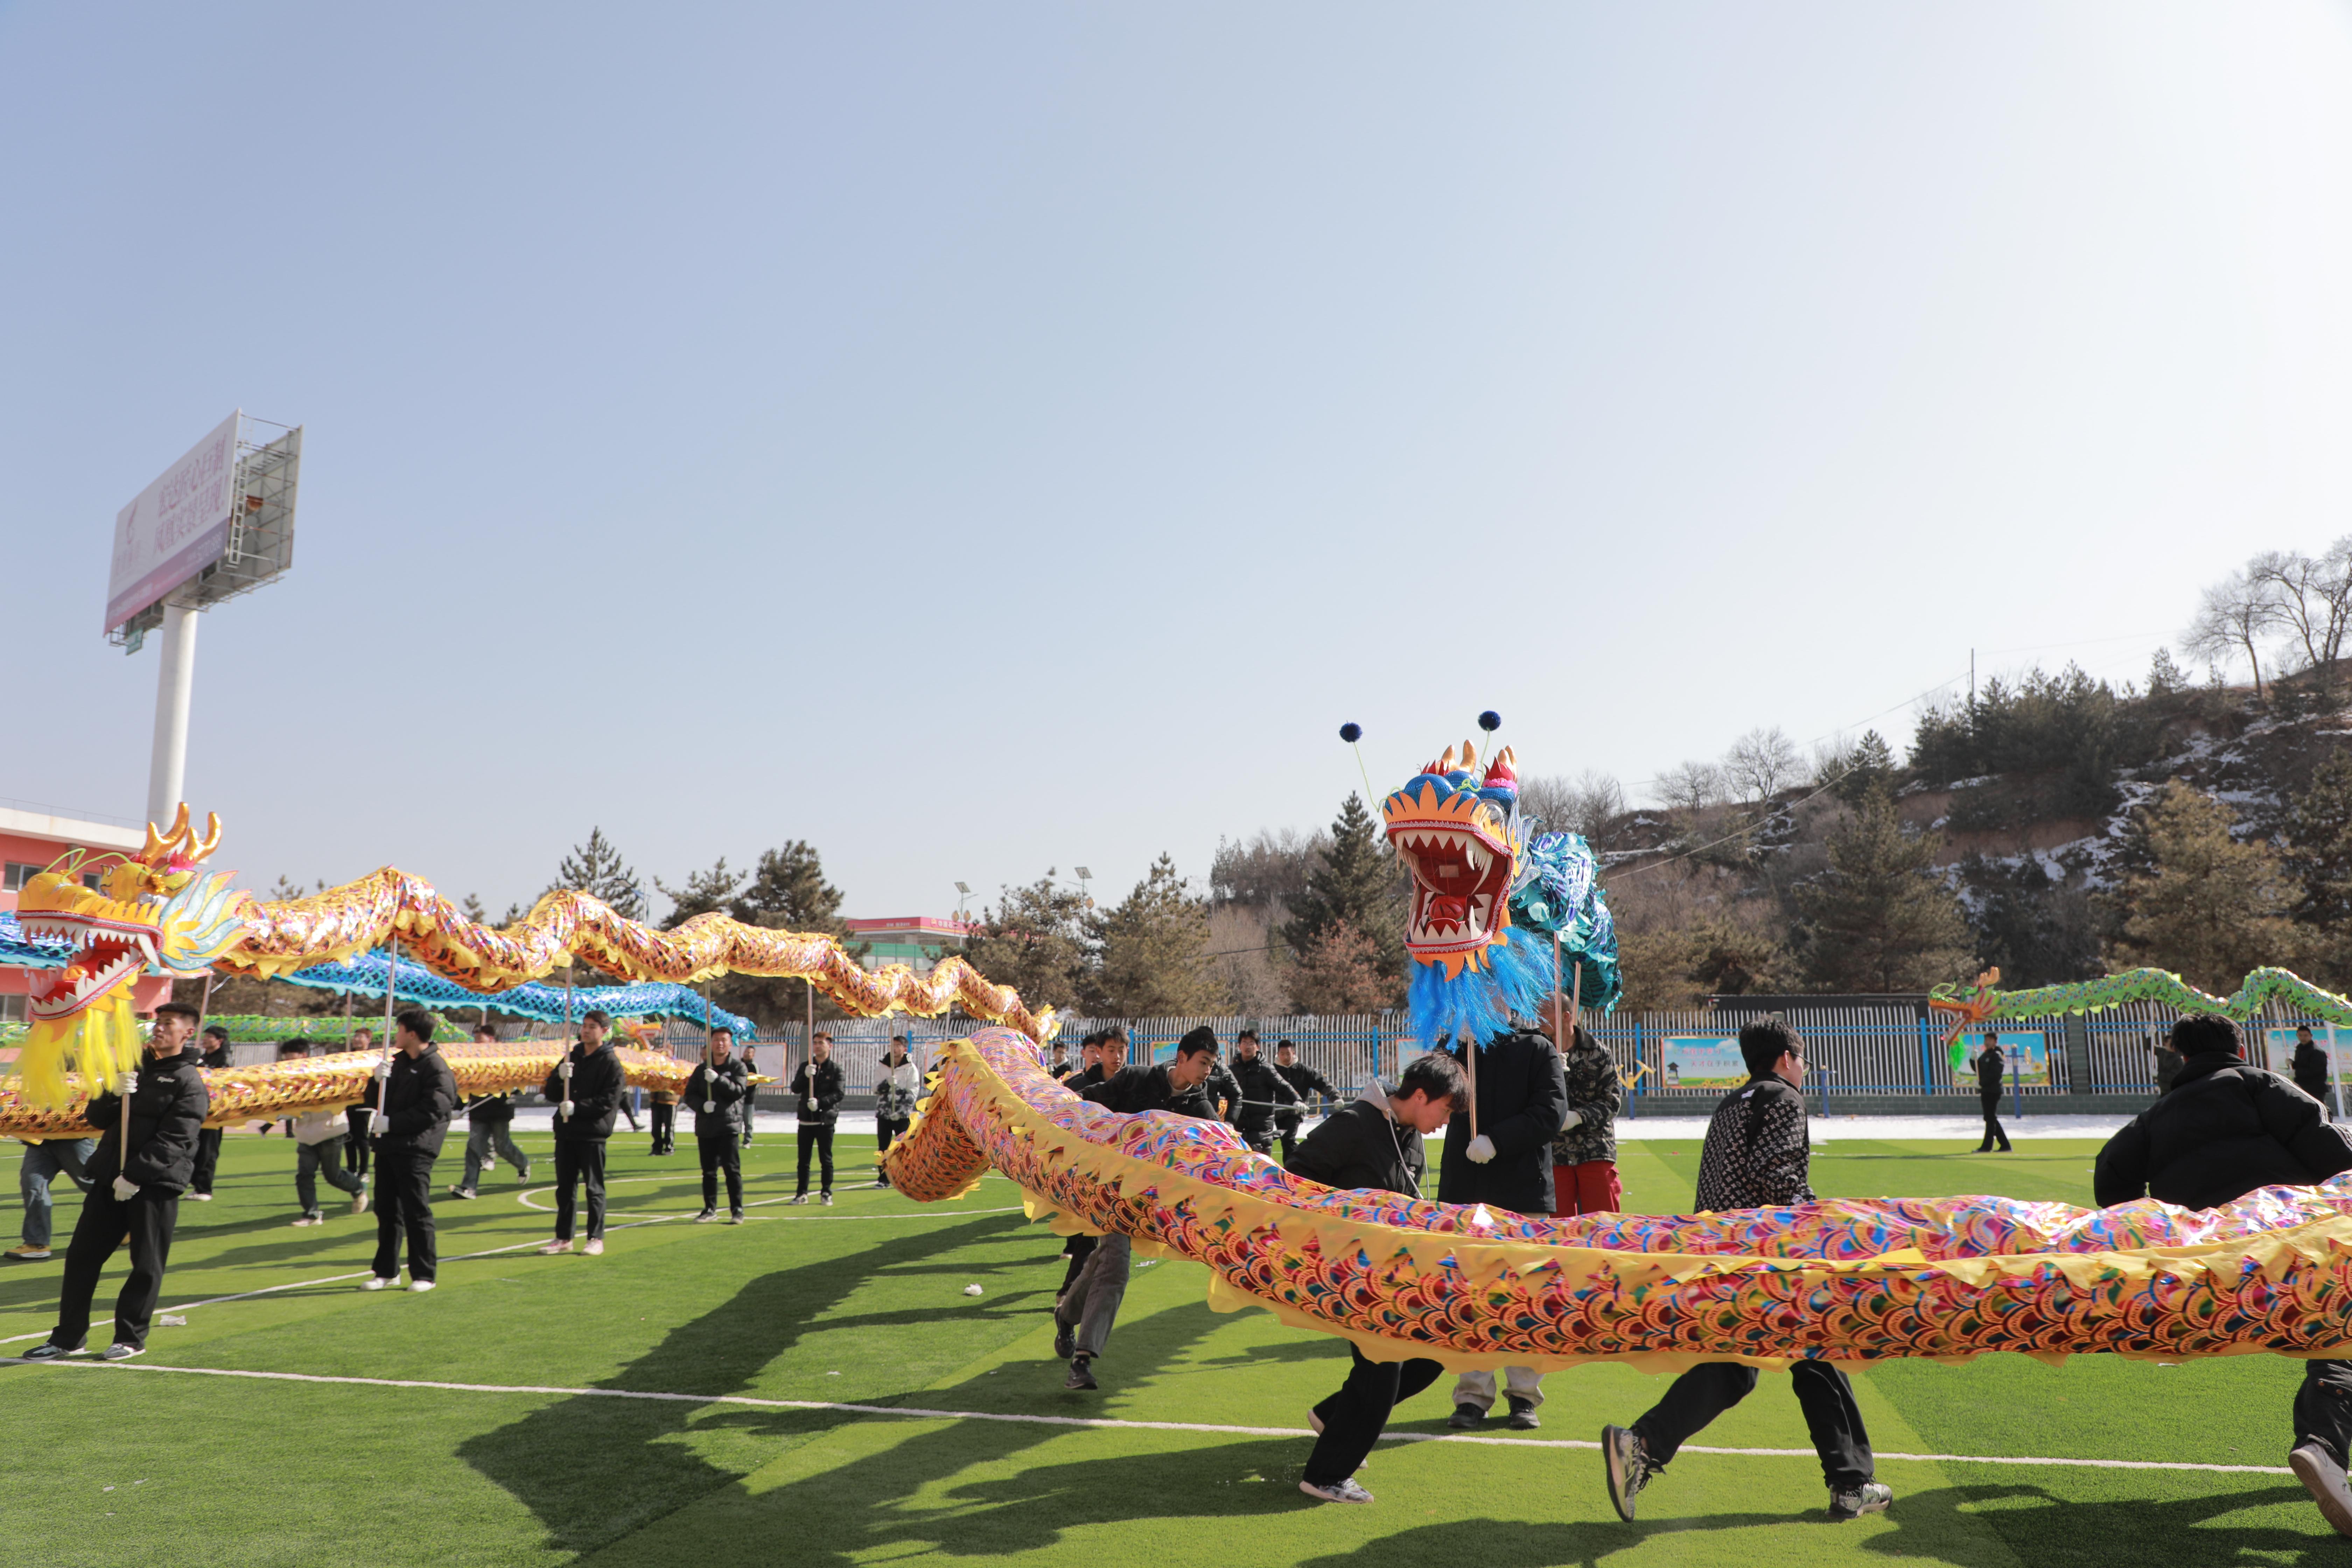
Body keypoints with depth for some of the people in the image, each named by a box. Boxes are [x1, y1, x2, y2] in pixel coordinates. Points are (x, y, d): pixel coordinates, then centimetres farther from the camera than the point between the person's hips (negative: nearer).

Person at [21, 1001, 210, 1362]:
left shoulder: (189, 1082, -5)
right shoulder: (134, 1067, 16)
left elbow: (172, 1142, -13)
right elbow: (95, 1118, 12)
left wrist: (134, 1176, -19)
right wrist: (113, 1095, -8)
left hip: (156, 1185, -6)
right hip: (110, 1179, 6)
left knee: (147, 1265, 0)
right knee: (82, 1255, 7)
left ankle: (131, 1337, 13)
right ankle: (68, 1336, 17)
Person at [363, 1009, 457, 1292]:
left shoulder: (436, 1068, -10)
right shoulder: (398, 1061, 16)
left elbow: (431, 1112, -17)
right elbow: (377, 1100, 18)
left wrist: (391, 1123, -17)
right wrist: (379, 1080, -2)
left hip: (415, 1150, -8)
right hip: (388, 1146, 8)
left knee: (417, 1212, -5)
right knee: (386, 1210, 13)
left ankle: (424, 1274, 4)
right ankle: (386, 1271, 23)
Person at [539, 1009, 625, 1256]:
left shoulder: (611, 1063, -5)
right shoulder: (572, 1057, 13)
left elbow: (609, 1102, -13)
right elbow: (552, 1094, 11)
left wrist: (577, 1106, -21)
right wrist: (560, 1077, -9)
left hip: (593, 1134, -6)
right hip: (566, 1133, 6)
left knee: (594, 1187, 0)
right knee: (564, 1187, 10)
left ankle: (596, 1239, 7)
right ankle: (563, 1238, 19)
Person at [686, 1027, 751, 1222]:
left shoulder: (738, 1067, 4)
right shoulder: (702, 1069, 14)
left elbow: (739, 1091, -11)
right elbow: (690, 1095, 9)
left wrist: (717, 1079, -20)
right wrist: (702, 1105, -11)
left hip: (729, 1126, -4)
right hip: (705, 1126, 4)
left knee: (732, 1169, -7)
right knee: (708, 1171, 8)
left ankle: (737, 1210, -2)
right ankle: (710, 1209, 18)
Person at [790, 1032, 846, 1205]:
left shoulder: (836, 1068, -1)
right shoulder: (805, 1066, 10)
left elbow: (839, 1093, -9)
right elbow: (795, 1089, 1)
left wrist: (820, 1102, -21)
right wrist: (806, 1076, -17)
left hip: (826, 1120, -3)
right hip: (806, 1119, 3)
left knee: (826, 1159, 3)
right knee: (804, 1160, 6)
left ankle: (827, 1193, 12)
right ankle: (802, 1193, 12)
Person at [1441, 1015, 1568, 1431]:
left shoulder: (1537, 1049, 2)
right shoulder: (1456, 1049, 11)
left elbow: (1551, 1112, -9)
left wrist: (1497, 1140, -18)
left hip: (1523, 1193, -2)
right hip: (1464, 1193, 2)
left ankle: (1524, 1394, 16)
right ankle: (1472, 1395, 14)